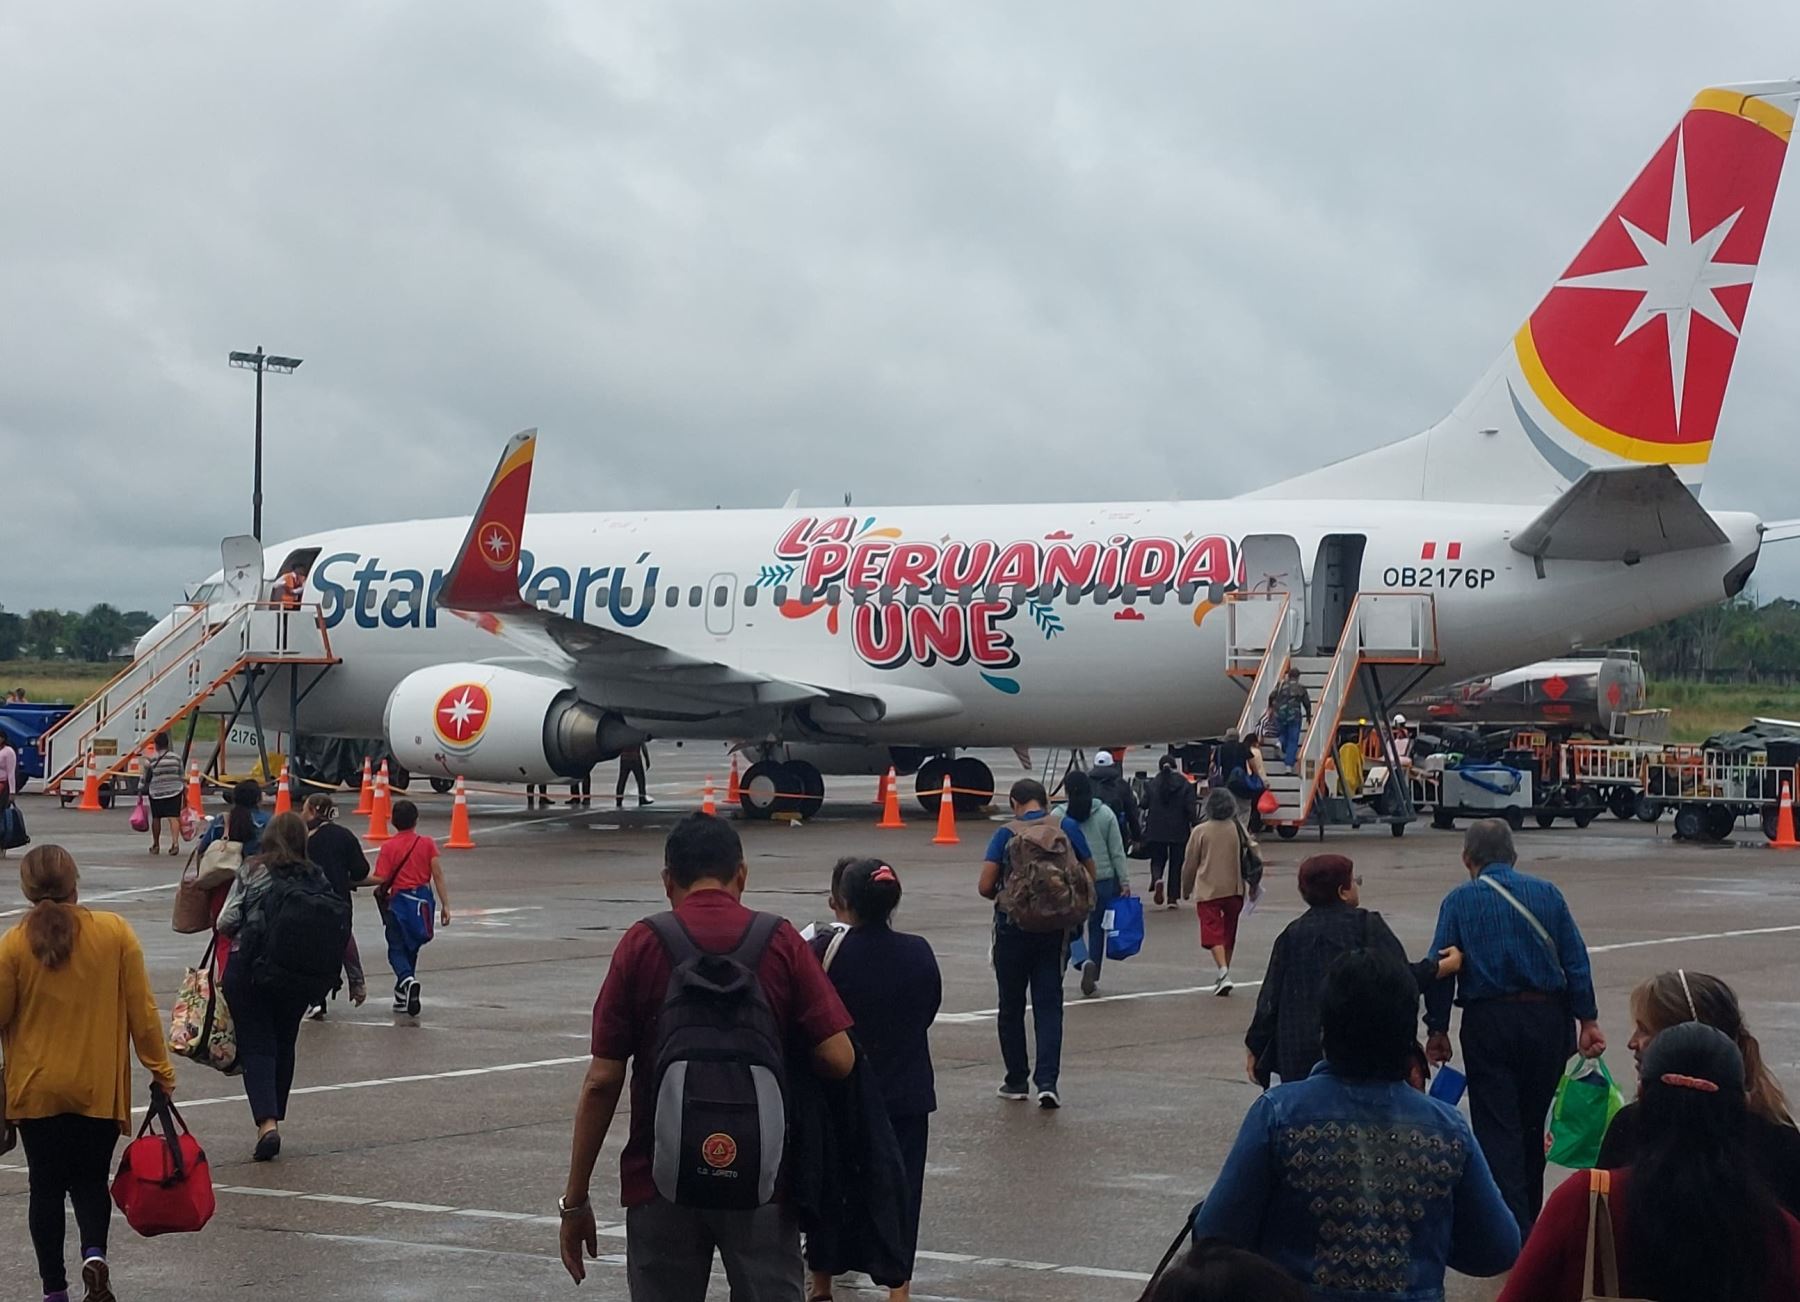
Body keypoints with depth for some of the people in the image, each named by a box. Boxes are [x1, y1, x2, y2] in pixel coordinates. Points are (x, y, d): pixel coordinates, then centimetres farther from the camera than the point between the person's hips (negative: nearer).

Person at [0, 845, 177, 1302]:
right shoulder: (114, 932, -7)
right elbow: (142, 1009, -4)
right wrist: (160, 1069, 5)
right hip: (98, 1088, 1)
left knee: (46, 1186, 11)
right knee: (91, 1179, 15)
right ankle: (94, 1253, -11)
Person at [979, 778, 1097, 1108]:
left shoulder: (1006, 835, -7)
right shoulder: (1067, 828, -2)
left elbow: (985, 886, -12)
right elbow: (1090, 873, 4)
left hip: (1013, 925, -1)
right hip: (1054, 929, 1)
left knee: (1011, 1006, 12)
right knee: (1049, 1005, 3)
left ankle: (1017, 1081, 18)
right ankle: (1047, 1081, -10)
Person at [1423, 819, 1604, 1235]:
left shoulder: (1458, 901, 0)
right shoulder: (1546, 893, 6)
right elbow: (1576, 961, 3)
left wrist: (1437, 1030, 4)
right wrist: (1588, 1021, 6)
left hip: (1488, 1021, -3)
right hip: (1547, 1019, 3)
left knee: (1497, 1127, 0)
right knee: (1532, 1123, 16)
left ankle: (1512, 1228, -9)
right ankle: (1530, 1216, 27)